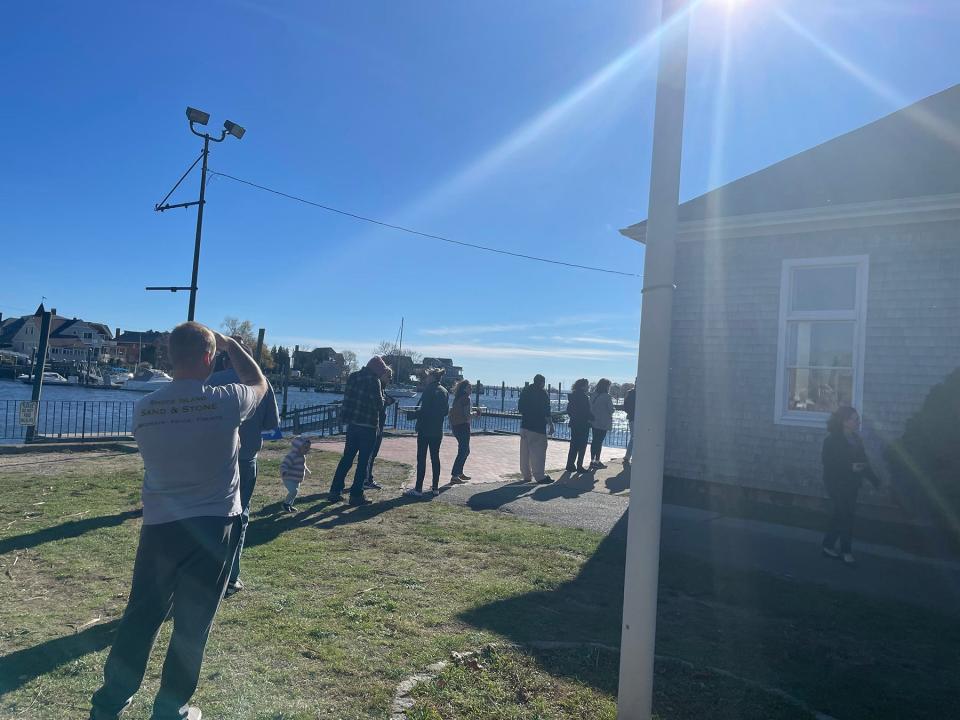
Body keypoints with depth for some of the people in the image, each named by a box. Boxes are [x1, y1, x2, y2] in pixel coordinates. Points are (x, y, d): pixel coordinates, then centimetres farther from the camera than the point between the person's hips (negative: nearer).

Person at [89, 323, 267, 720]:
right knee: (191, 625, 11)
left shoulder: (143, 408, -3)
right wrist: (230, 344, 18)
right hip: (214, 527, -3)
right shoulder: (225, 402, -14)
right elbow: (259, 383, 8)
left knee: (140, 616, 18)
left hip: (159, 526, 3)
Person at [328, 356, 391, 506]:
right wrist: (383, 399, 6)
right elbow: (379, 405, -16)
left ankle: (335, 491, 14)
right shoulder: (374, 381, -14)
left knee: (347, 458, 14)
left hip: (352, 423, 7)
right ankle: (356, 495, 4)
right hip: (368, 426, -7)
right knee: (363, 461, 2)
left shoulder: (353, 376, 8)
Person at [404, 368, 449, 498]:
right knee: (435, 457, 12)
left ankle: (418, 489, -2)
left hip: (425, 429, -7)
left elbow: (424, 410, -19)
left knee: (421, 458, -3)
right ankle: (435, 487, 16)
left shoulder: (429, 389, -13)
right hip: (438, 430, 7)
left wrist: (414, 412, -5)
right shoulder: (444, 391, 10)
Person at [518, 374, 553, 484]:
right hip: (538, 426, -7)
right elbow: (546, 412, -12)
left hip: (524, 425, 7)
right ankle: (539, 476, -6)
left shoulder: (525, 391, 10)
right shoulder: (542, 393, -9)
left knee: (525, 452, 11)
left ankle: (526, 475, 16)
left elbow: (520, 408, 14)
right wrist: (550, 424, -5)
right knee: (538, 451, -5)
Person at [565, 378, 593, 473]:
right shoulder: (584, 397, -17)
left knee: (573, 445, 14)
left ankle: (570, 465, 16)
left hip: (574, 424, 7)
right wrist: (592, 418, 1)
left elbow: (569, 410, 11)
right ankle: (579, 466, 4)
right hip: (583, 425, -7)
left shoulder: (572, 396, 6)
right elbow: (588, 412, -15)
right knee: (582, 447, 1)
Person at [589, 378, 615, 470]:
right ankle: (597, 461, 4)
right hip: (603, 423, -6)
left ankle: (592, 461, 18)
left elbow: (590, 407, 8)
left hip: (594, 422, 6)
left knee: (594, 441, 13)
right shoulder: (607, 396, -13)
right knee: (599, 442, -1)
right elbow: (611, 410, -10)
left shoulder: (594, 395, 5)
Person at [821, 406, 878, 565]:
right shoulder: (832, 440, -14)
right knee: (846, 516, -3)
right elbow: (829, 463, -19)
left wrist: (874, 479, 3)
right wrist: (850, 467, -26)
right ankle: (846, 552, 9)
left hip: (851, 485, 7)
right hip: (837, 484, -7)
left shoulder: (855, 439, 7)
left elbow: (863, 461, 9)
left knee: (840, 515, 12)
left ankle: (828, 546, 23)